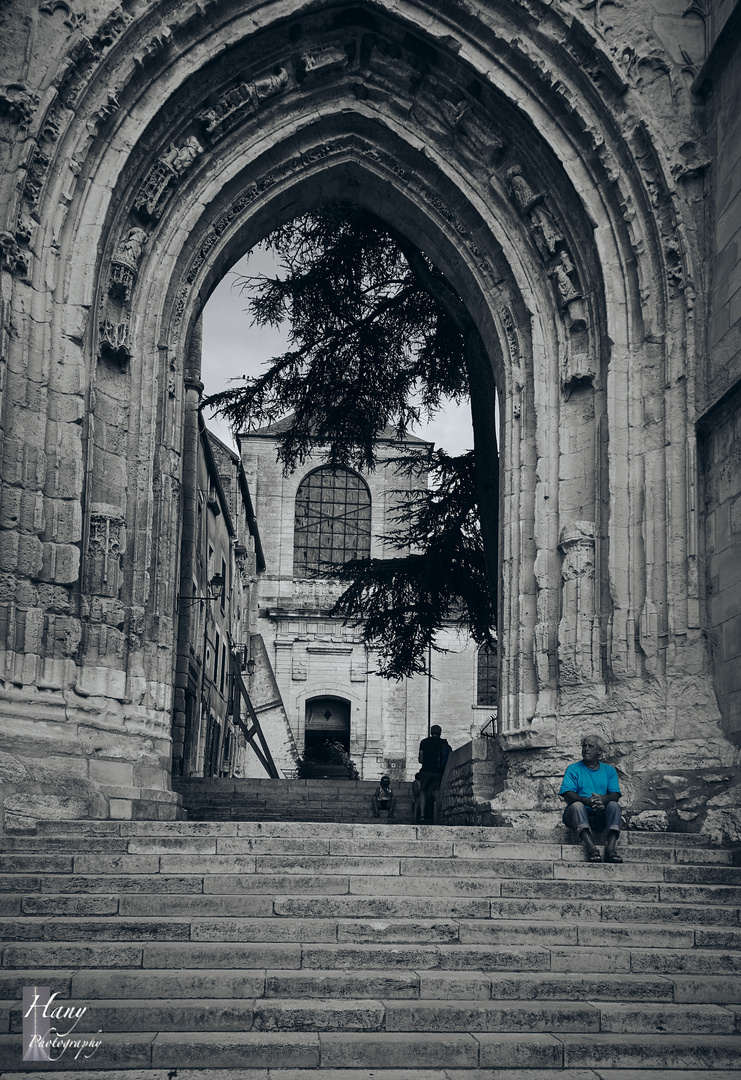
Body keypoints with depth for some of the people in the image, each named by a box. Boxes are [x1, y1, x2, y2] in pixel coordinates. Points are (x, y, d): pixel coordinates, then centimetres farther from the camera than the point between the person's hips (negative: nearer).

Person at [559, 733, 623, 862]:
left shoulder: (609, 770, 16)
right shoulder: (573, 769, 9)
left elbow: (615, 795, 2)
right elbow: (568, 795, -6)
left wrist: (603, 798, -23)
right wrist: (588, 801, -25)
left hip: (600, 817, 2)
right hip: (577, 815, -2)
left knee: (614, 805, -27)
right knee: (577, 805, -34)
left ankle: (611, 849, -41)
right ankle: (591, 849, -50)